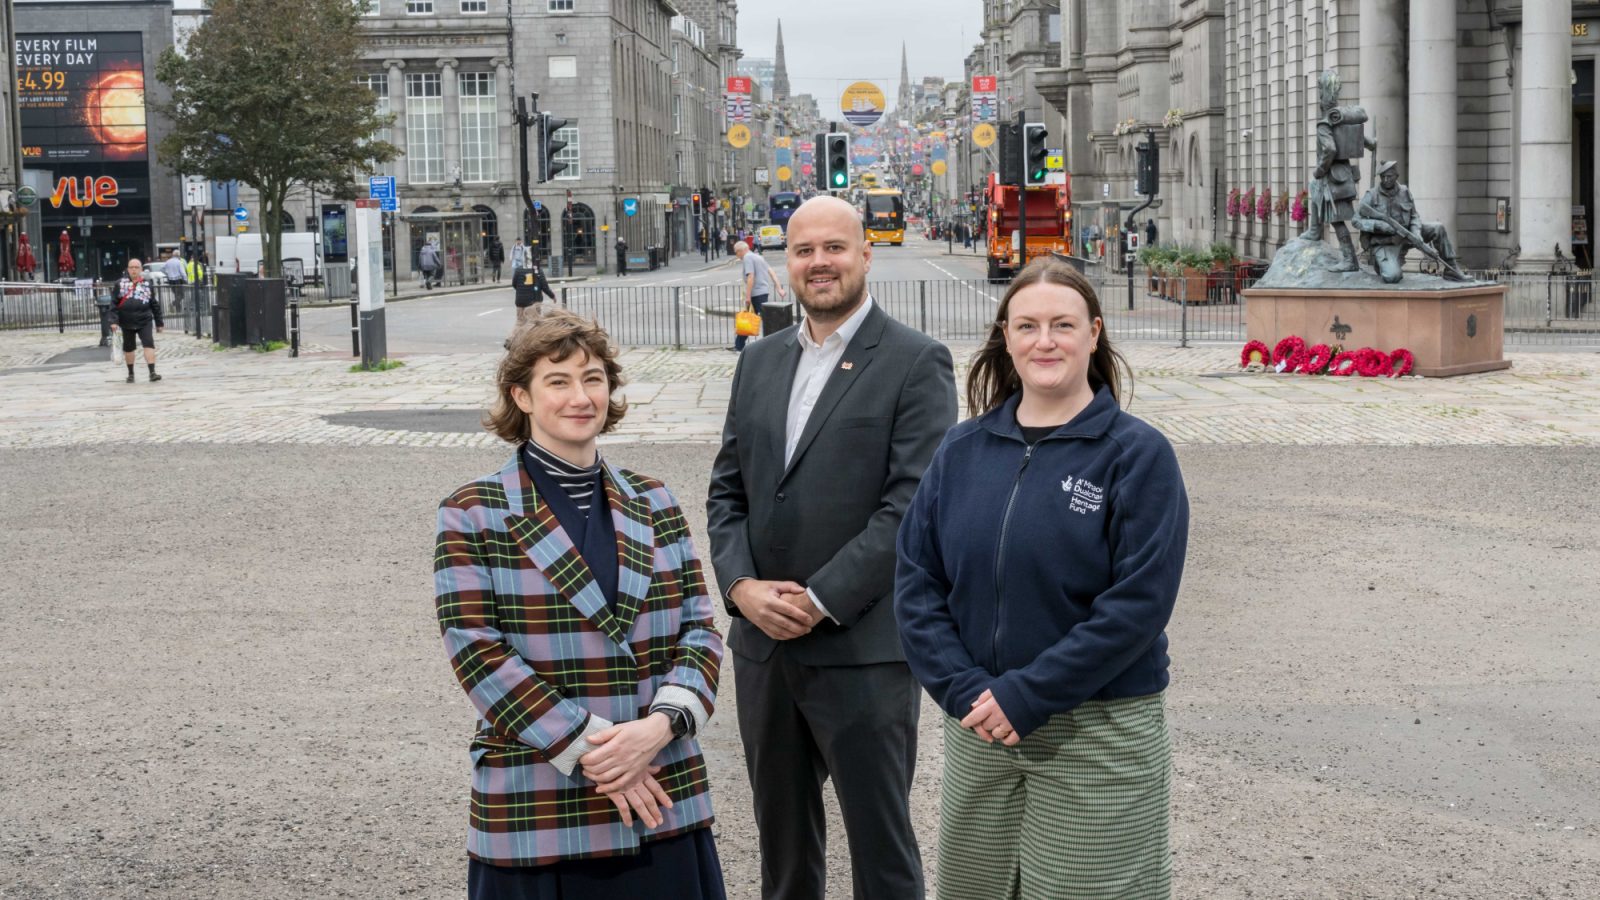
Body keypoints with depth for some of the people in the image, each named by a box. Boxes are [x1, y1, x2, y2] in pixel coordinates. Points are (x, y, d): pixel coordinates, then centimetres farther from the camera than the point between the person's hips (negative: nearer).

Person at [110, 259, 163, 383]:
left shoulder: (147, 283, 6)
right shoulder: (120, 283, 2)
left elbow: (155, 304, 10)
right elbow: (114, 303, -1)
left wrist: (159, 323, 10)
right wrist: (114, 321, -10)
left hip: (144, 321, -1)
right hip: (127, 322, 1)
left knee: (149, 344, -14)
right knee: (128, 347, 11)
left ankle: (152, 373, -18)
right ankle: (130, 374, 25)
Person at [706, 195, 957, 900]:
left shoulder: (916, 363, -7)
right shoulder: (761, 360, 12)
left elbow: (913, 505, -14)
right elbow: (727, 490, 12)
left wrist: (821, 601, -17)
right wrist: (742, 586, -6)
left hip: (863, 649, -6)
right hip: (763, 643, 6)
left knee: (879, 842, 3)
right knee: (782, 835, 18)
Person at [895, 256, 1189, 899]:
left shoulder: (1137, 454, -7)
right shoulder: (963, 450, 6)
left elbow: (1138, 603, -14)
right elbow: (916, 580, 3)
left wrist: (1027, 697, -17)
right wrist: (963, 690, -11)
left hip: (1098, 737, -4)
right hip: (978, 729, 4)